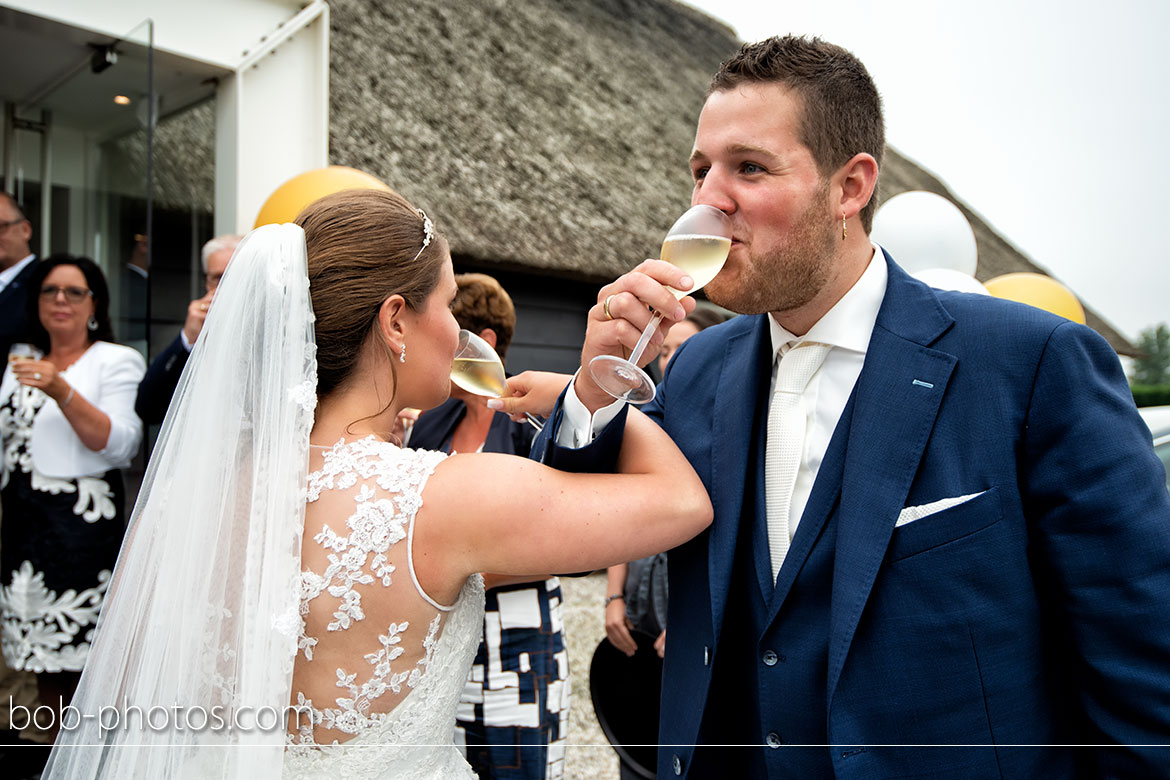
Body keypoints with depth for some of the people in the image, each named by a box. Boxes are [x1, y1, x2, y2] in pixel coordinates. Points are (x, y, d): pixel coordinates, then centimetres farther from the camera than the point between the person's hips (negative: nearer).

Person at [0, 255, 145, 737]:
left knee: (84, 659, -3)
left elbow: (118, 445, -15)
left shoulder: (116, 361, -3)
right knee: (44, 657, 12)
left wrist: (61, 392, -25)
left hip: (83, 526, -6)